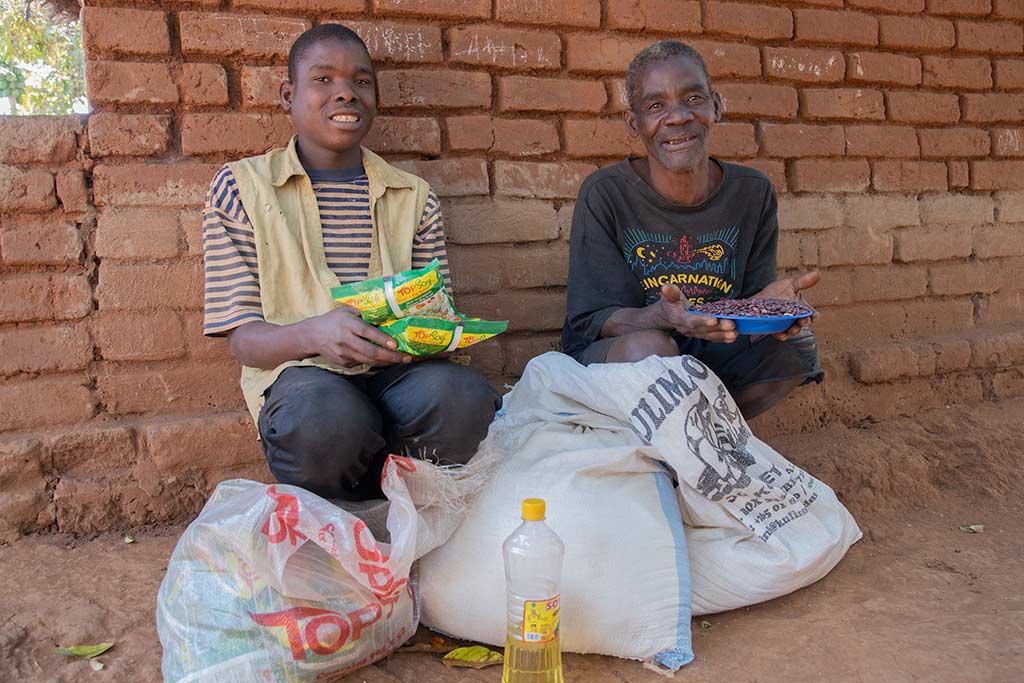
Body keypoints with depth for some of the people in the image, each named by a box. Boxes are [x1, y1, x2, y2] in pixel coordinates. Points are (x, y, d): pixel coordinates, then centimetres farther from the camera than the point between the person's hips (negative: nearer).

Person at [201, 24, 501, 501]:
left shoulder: (414, 197, 16)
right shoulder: (241, 187, 7)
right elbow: (242, 337, 0)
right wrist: (314, 333, -24)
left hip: (397, 370, 2)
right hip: (299, 373, -2)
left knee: (464, 397, -33)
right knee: (325, 417, -38)